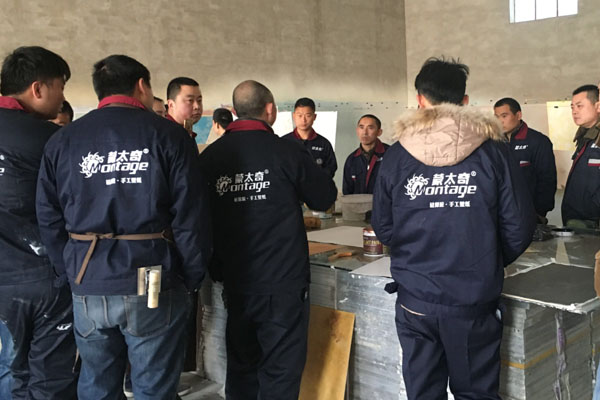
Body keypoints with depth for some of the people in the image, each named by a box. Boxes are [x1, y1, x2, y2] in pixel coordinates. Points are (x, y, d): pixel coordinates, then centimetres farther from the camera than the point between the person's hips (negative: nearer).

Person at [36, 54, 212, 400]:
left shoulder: (62, 141, 6)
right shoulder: (169, 135, -5)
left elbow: (50, 221, 5)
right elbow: (191, 216, -9)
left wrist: (74, 274, 12)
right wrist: (191, 279, 0)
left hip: (88, 288, 4)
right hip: (155, 286, -3)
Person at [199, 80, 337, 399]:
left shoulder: (210, 156, -1)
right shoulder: (286, 151, -11)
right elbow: (326, 198, 1)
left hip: (235, 281, 4)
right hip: (283, 281, -4)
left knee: (241, 366, 17)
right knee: (280, 371, 4)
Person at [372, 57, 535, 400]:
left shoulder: (397, 154, -5)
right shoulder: (493, 150, -7)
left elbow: (383, 229, -1)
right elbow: (520, 226, -7)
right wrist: (490, 264, 12)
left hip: (416, 299, 1)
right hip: (475, 298, -1)